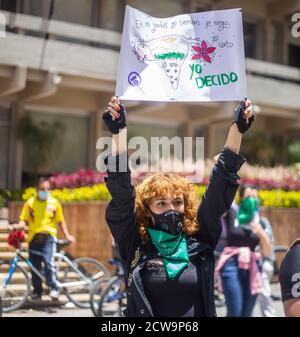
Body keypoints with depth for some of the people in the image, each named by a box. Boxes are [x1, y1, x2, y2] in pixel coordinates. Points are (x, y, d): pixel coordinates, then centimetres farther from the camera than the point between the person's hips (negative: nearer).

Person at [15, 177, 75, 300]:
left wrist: (67, 236, 6)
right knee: (35, 266, 5)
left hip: (48, 236, -2)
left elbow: (61, 221, 12)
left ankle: (54, 287, -9)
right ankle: (37, 291, 18)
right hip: (33, 237, 2)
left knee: (47, 262, -20)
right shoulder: (30, 203, 6)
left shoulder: (54, 203, 6)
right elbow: (24, 220, 5)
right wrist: (19, 226, -16)